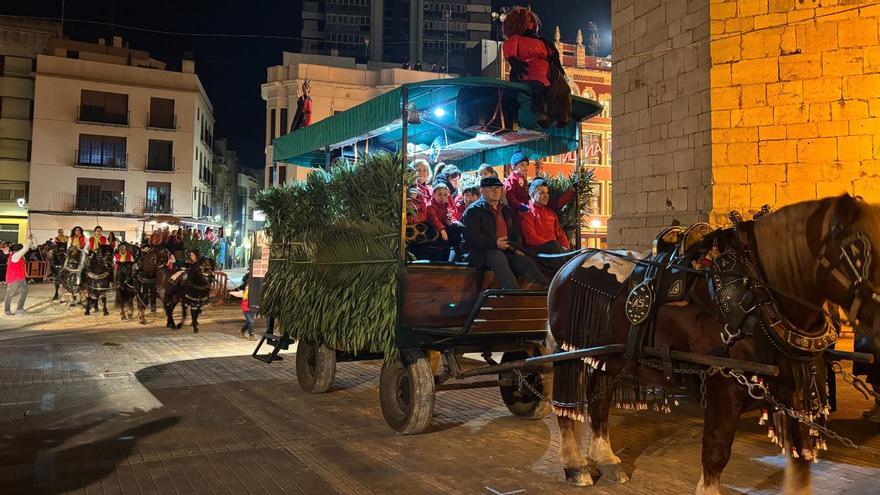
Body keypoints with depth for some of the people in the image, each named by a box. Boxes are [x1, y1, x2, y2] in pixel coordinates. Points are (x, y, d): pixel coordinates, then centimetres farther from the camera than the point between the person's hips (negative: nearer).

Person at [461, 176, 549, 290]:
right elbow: (472, 238, -12)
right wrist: (495, 243, -23)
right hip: (482, 254, -6)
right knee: (498, 256, -37)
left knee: (527, 262, -20)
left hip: (507, 252, 6)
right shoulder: (473, 210, 0)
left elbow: (516, 234, 28)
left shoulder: (506, 211, 23)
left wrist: (517, 248, 5)